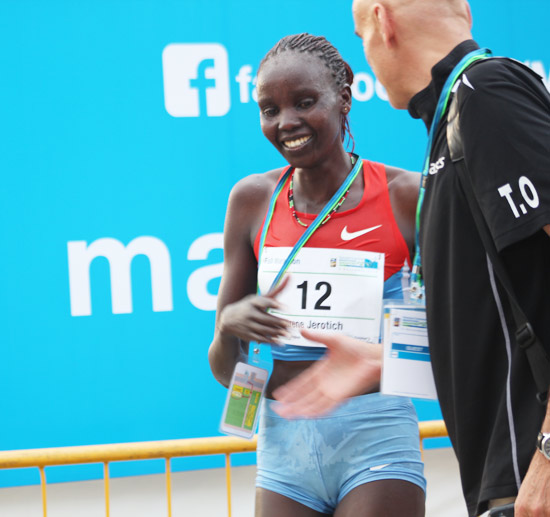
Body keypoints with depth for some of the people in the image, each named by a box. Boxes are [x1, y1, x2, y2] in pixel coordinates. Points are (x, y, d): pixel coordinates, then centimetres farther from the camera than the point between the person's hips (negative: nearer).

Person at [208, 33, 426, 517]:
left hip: (376, 438, -3)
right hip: (283, 440, 3)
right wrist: (229, 324, -14)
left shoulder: (405, 195, -3)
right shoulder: (252, 200, 5)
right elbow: (226, 372, 7)